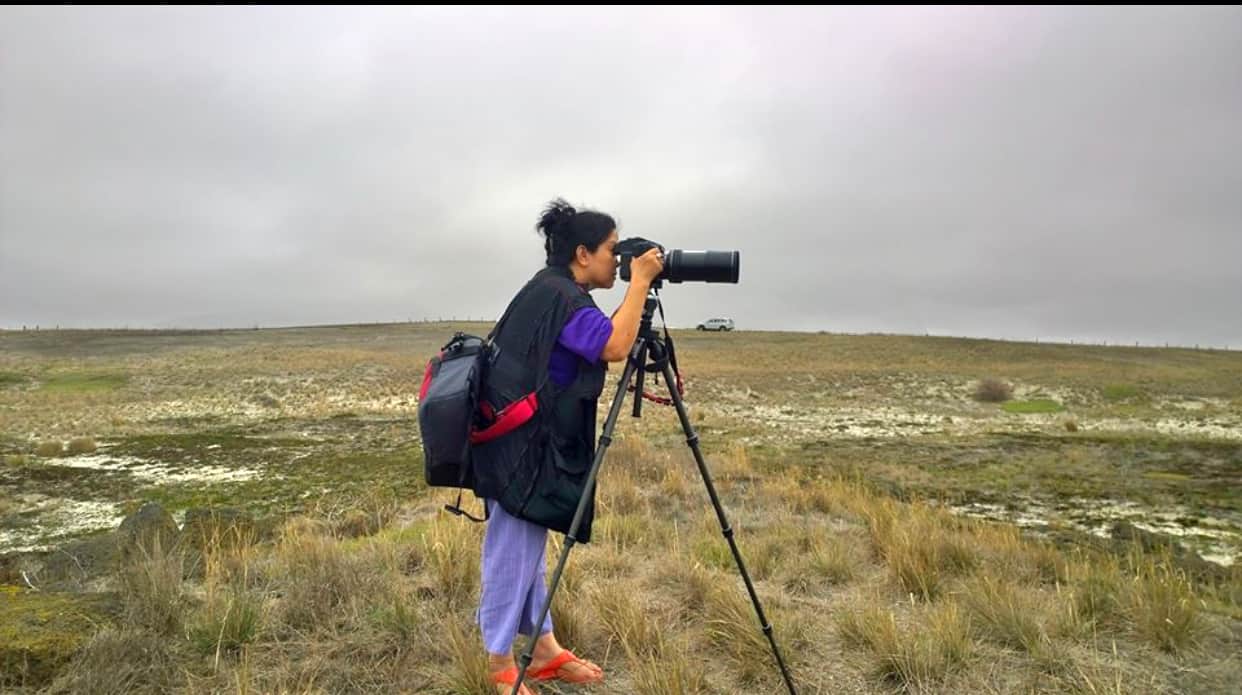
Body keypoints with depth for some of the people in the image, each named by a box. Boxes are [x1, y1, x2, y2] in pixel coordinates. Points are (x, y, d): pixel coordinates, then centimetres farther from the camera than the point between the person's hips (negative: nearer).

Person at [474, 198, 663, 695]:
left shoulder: (554, 293, 13)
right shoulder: (557, 295, -18)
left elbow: (600, 340, 21)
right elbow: (614, 347, -29)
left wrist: (636, 290, 11)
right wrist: (640, 283, -18)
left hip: (535, 443, 11)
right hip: (519, 444, -11)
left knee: (530, 549, 17)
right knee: (512, 552, 1)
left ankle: (543, 650, 30)